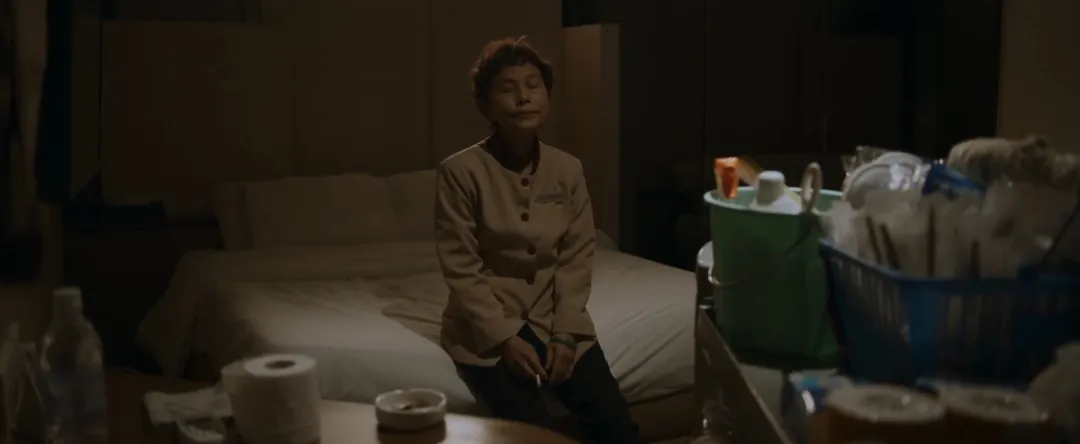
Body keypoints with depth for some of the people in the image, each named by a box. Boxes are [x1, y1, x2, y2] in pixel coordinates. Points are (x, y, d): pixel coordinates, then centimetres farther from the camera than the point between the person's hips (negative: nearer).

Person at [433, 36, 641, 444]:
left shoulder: (568, 169, 0)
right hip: (487, 328, -3)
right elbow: (461, 269, -12)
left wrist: (565, 333, -9)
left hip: (554, 319, 4)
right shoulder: (460, 171, -13)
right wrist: (505, 338, -16)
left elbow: (577, 258, 1)